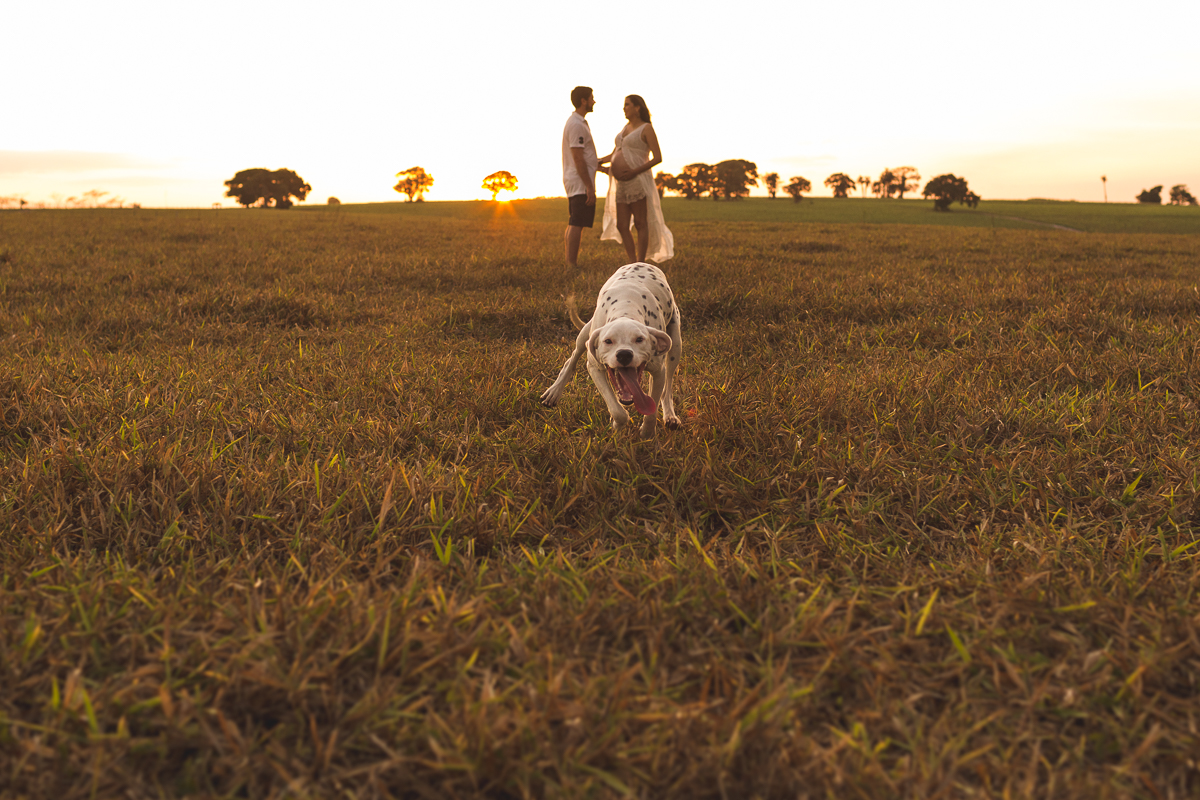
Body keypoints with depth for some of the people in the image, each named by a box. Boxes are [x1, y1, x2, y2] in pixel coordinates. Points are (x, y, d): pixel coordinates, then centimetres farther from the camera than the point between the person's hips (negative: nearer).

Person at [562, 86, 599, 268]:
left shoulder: (576, 122, 19)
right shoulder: (577, 125, -14)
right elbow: (578, 159, -19)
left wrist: (598, 162, 19)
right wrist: (589, 187, -20)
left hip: (574, 183, 11)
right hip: (581, 183, -11)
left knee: (573, 224, 12)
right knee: (576, 225, -11)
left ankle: (568, 262, 16)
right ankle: (572, 265, -11)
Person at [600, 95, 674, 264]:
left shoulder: (647, 128, -5)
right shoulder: (627, 127, 18)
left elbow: (658, 158, -11)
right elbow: (614, 155, 24)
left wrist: (635, 172, -19)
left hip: (638, 180, -8)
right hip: (622, 183, 8)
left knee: (640, 223, -4)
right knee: (621, 226, 1)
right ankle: (633, 264, 8)